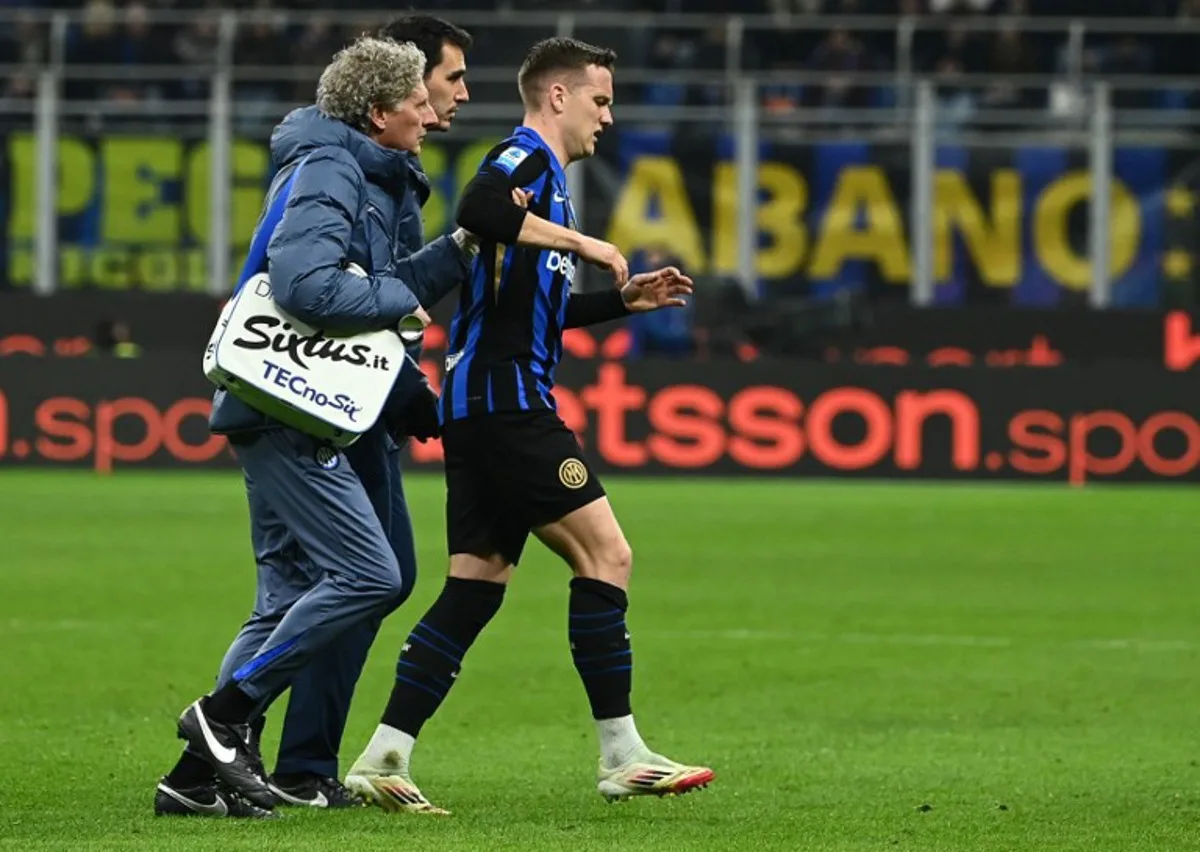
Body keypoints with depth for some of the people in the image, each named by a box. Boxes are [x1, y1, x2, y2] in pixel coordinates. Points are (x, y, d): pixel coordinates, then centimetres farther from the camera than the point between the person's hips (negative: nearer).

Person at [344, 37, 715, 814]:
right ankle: (622, 757, -7)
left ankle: (382, 761, 3)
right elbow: (479, 210, -30)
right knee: (606, 553, -9)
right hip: (505, 398, -10)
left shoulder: (544, 172, 24)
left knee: (477, 583, 7)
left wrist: (624, 299, 24)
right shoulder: (526, 159, -6)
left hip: (484, 407, 10)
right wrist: (581, 242, -23)